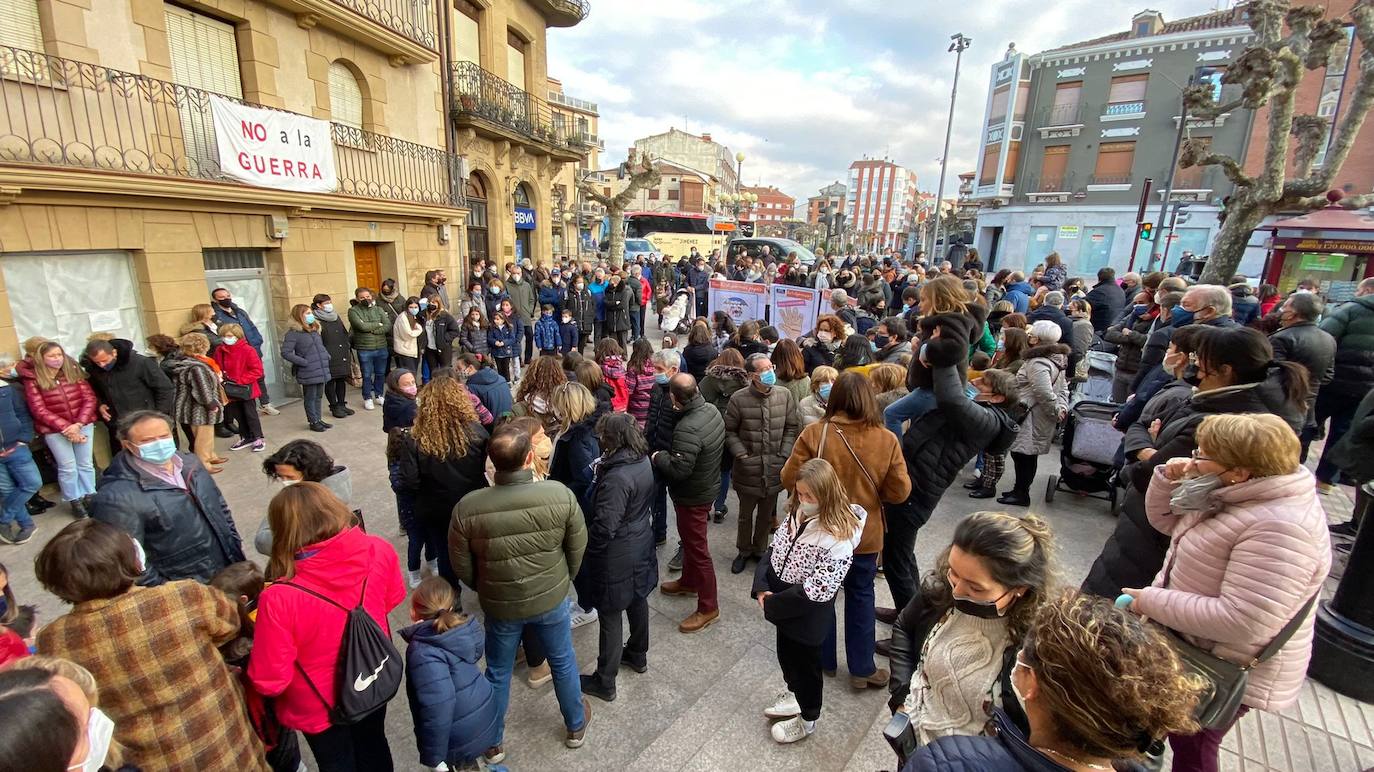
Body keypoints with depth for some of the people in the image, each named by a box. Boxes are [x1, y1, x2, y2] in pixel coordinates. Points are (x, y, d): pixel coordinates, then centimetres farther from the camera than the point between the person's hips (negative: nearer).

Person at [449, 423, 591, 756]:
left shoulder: (467, 507, -25)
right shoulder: (560, 494, -26)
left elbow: (461, 566, -9)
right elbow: (578, 547, -10)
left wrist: (484, 589, 11)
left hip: (499, 604, 0)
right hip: (551, 598, 0)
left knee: (497, 672, 26)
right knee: (563, 662, 26)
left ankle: (492, 742, 49)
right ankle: (576, 726, 49)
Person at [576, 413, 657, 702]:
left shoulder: (617, 478, -33)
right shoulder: (643, 460, -6)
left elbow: (604, 528, -29)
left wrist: (584, 547, -11)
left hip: (617, 555, -8)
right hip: (640, 545, 9)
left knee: (610, 615, 9)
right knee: (637, 600, 25)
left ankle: (605, 683, 27)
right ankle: (638, 655, 48)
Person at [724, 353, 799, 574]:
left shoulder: (784, 395, -5)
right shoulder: (738, 399, -13)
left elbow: (792, 427, 4)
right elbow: (729, 431, -3)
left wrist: (784, 454, -3)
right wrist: (741, 454, -11)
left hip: (775, 469, 2)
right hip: (748, 470, -2)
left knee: (767, 514, 19)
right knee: (746, 515, 16)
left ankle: (760, 550, 41)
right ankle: (744, 551, 38)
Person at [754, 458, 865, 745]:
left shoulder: (839, 538, -30)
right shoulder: (798, 513, -8)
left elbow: (816, 592, -29)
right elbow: (773, 549, 0)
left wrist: (772, 605, -20)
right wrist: (762, 588, -12)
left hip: (807, 616, -6)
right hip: (783, 606, 6)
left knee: (805, 663, 17)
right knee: (786, 653, 27)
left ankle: (807, 719, 43)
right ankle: (795, 695, 55)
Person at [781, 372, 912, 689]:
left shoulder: (814, 433, -20)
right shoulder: (886, 439, -15)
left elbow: (789, 480, -15)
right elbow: (900, 492, -9)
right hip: (865, 533, 1)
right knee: (860, 597, 20)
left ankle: (823, 660, 37)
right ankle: (861, 669, 32)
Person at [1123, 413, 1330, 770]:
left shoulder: (1279, 529, -33)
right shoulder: (1235, 495, -3)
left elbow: (1241, 622, -35)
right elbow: (1166, 520, 10)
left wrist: (1151, 602, -27)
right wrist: (1169, 478, -8)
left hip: (1225, 672, -8)